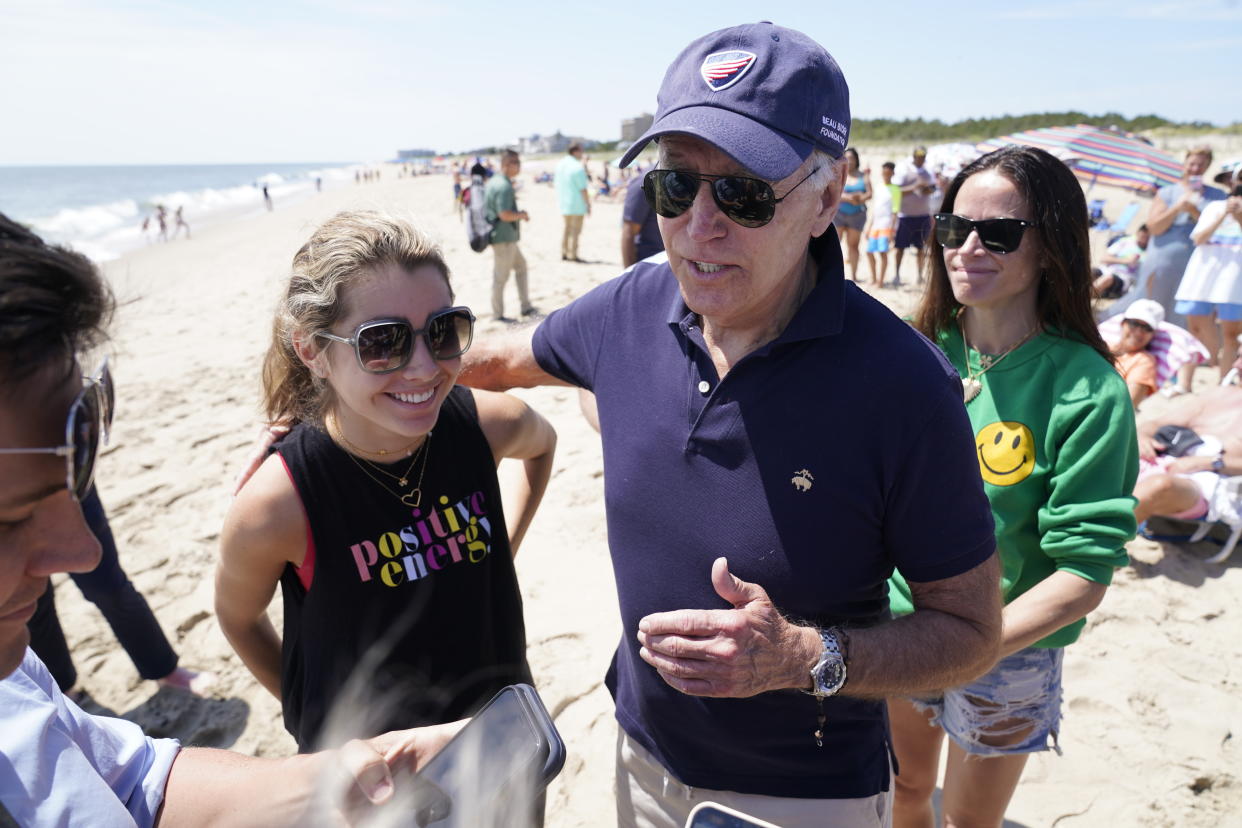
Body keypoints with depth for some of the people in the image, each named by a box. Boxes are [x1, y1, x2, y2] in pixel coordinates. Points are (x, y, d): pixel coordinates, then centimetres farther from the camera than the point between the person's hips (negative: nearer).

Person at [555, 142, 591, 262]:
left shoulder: (560, 165, 6)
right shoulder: (577, 167, -18)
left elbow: (558, 185, 13)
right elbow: (583, 189, -18)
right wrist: (588, 204, -11)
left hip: (564, 203, 8)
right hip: (577, 204, -8)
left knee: (567, 228, 19)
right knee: (576, 230, 0)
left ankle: (564, 253, 21)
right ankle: (572, 255, 1)